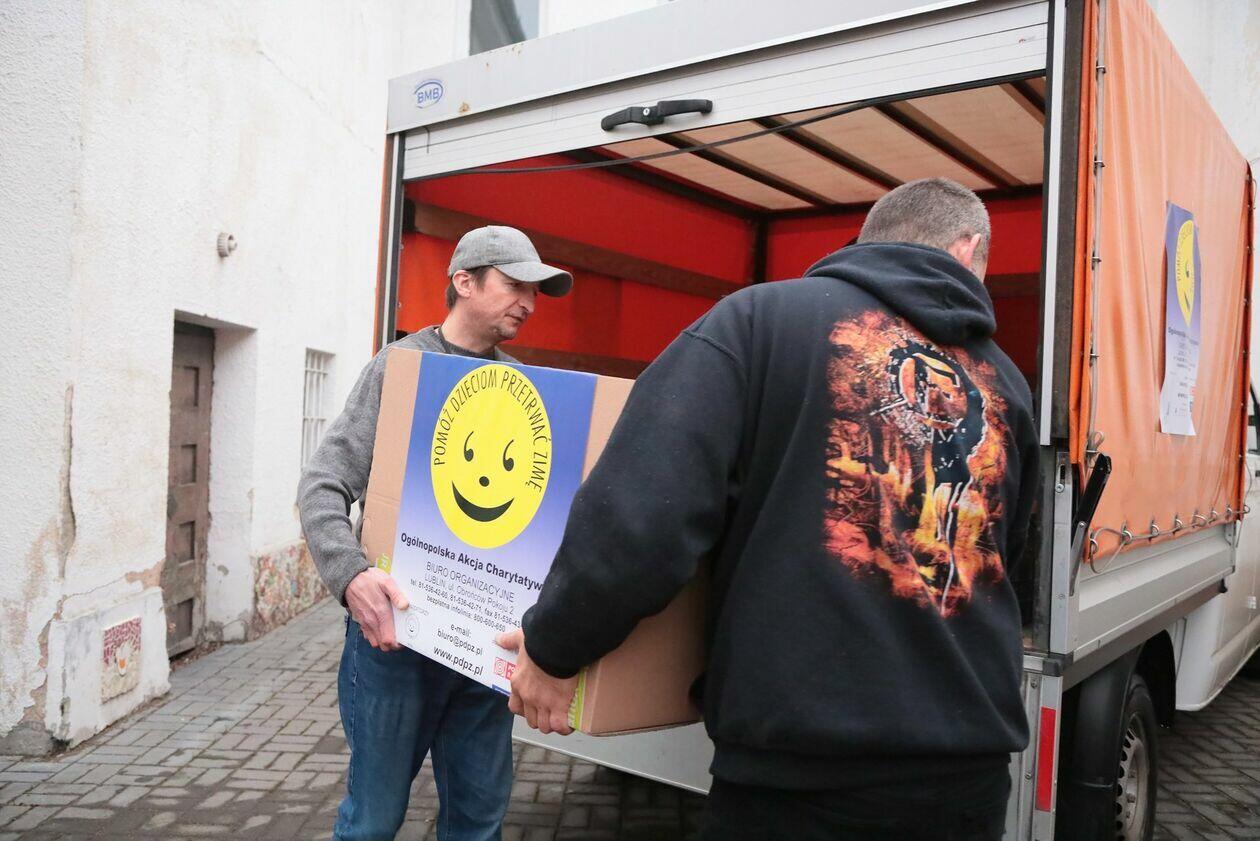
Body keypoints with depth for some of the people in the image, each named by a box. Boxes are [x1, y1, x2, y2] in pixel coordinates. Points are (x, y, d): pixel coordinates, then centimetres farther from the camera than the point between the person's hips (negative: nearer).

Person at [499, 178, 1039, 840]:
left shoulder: (763, 317, -7)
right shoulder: (1005, 384, 10)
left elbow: (641, 516, -18)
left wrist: (554, 645, -3)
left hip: (801, 768, -5)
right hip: (970, 765, 6)